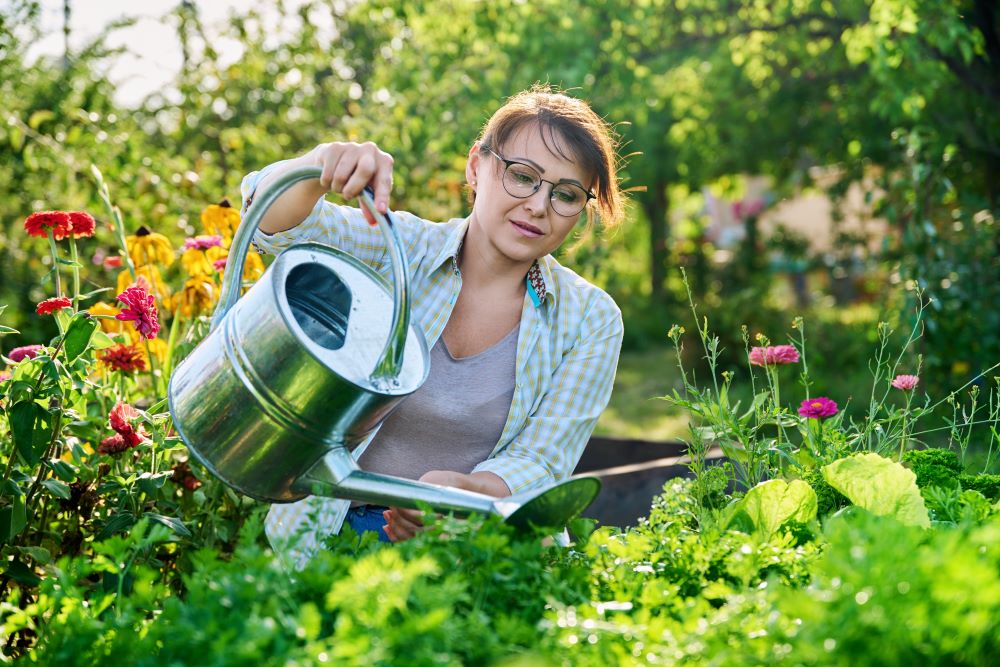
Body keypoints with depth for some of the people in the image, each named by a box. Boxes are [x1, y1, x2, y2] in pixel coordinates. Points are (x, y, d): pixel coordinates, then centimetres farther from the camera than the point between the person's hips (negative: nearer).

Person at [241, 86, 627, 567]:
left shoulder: (591, 321, 0)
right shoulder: (399, 250, -2)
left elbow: (538, 464, -4)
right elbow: (275, 223, -14)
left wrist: (460, 490, -26)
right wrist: (320, 166, -37)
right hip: (335, 532, 0)